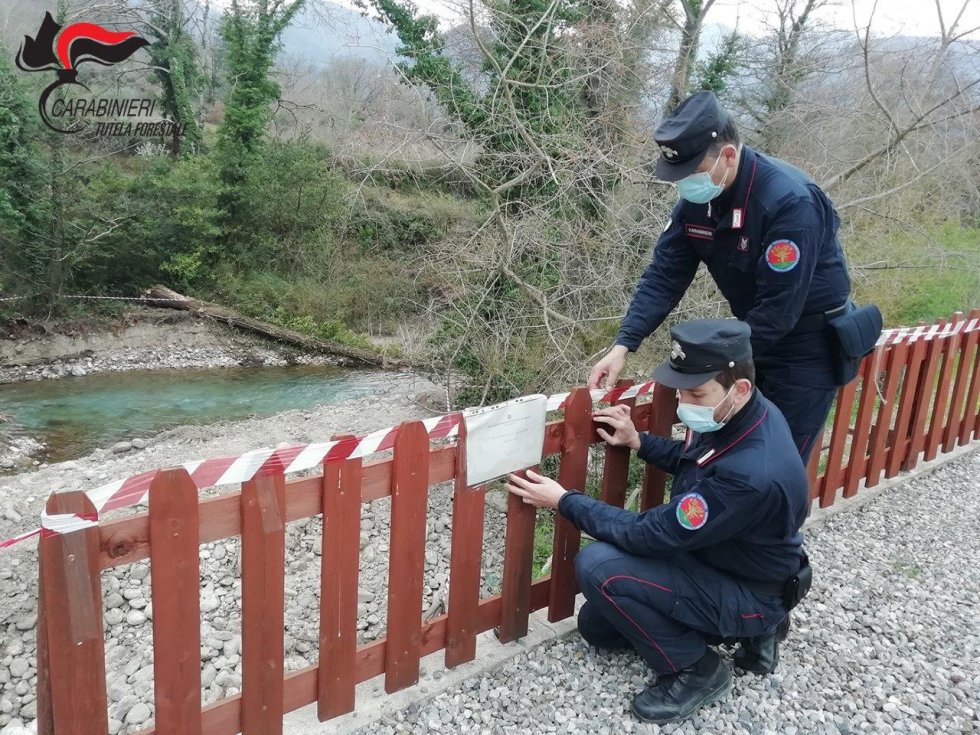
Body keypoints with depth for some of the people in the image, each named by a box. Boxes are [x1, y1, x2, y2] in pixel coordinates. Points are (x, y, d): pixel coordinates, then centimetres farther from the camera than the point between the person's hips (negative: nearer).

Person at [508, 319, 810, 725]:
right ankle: (747, 627, 18)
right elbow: (694, 461, 13)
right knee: (596, 625, 16)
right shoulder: (737, 415, -11)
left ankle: (696, 670, -4)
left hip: (750, 591, -9)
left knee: (597, 566, -26)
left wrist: (564, 500, -20)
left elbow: (649, 535, -29)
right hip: (712, 555, 9)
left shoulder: (752, 474, -39)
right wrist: (638, 442, -2)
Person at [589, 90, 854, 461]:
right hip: (752, 337, 7)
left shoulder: (790, 202, -29)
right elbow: (664, 275, -7)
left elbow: (778, 311, -29)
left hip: (808, 346, -6)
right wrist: (623, 346, -17)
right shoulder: (696, 197, -8)